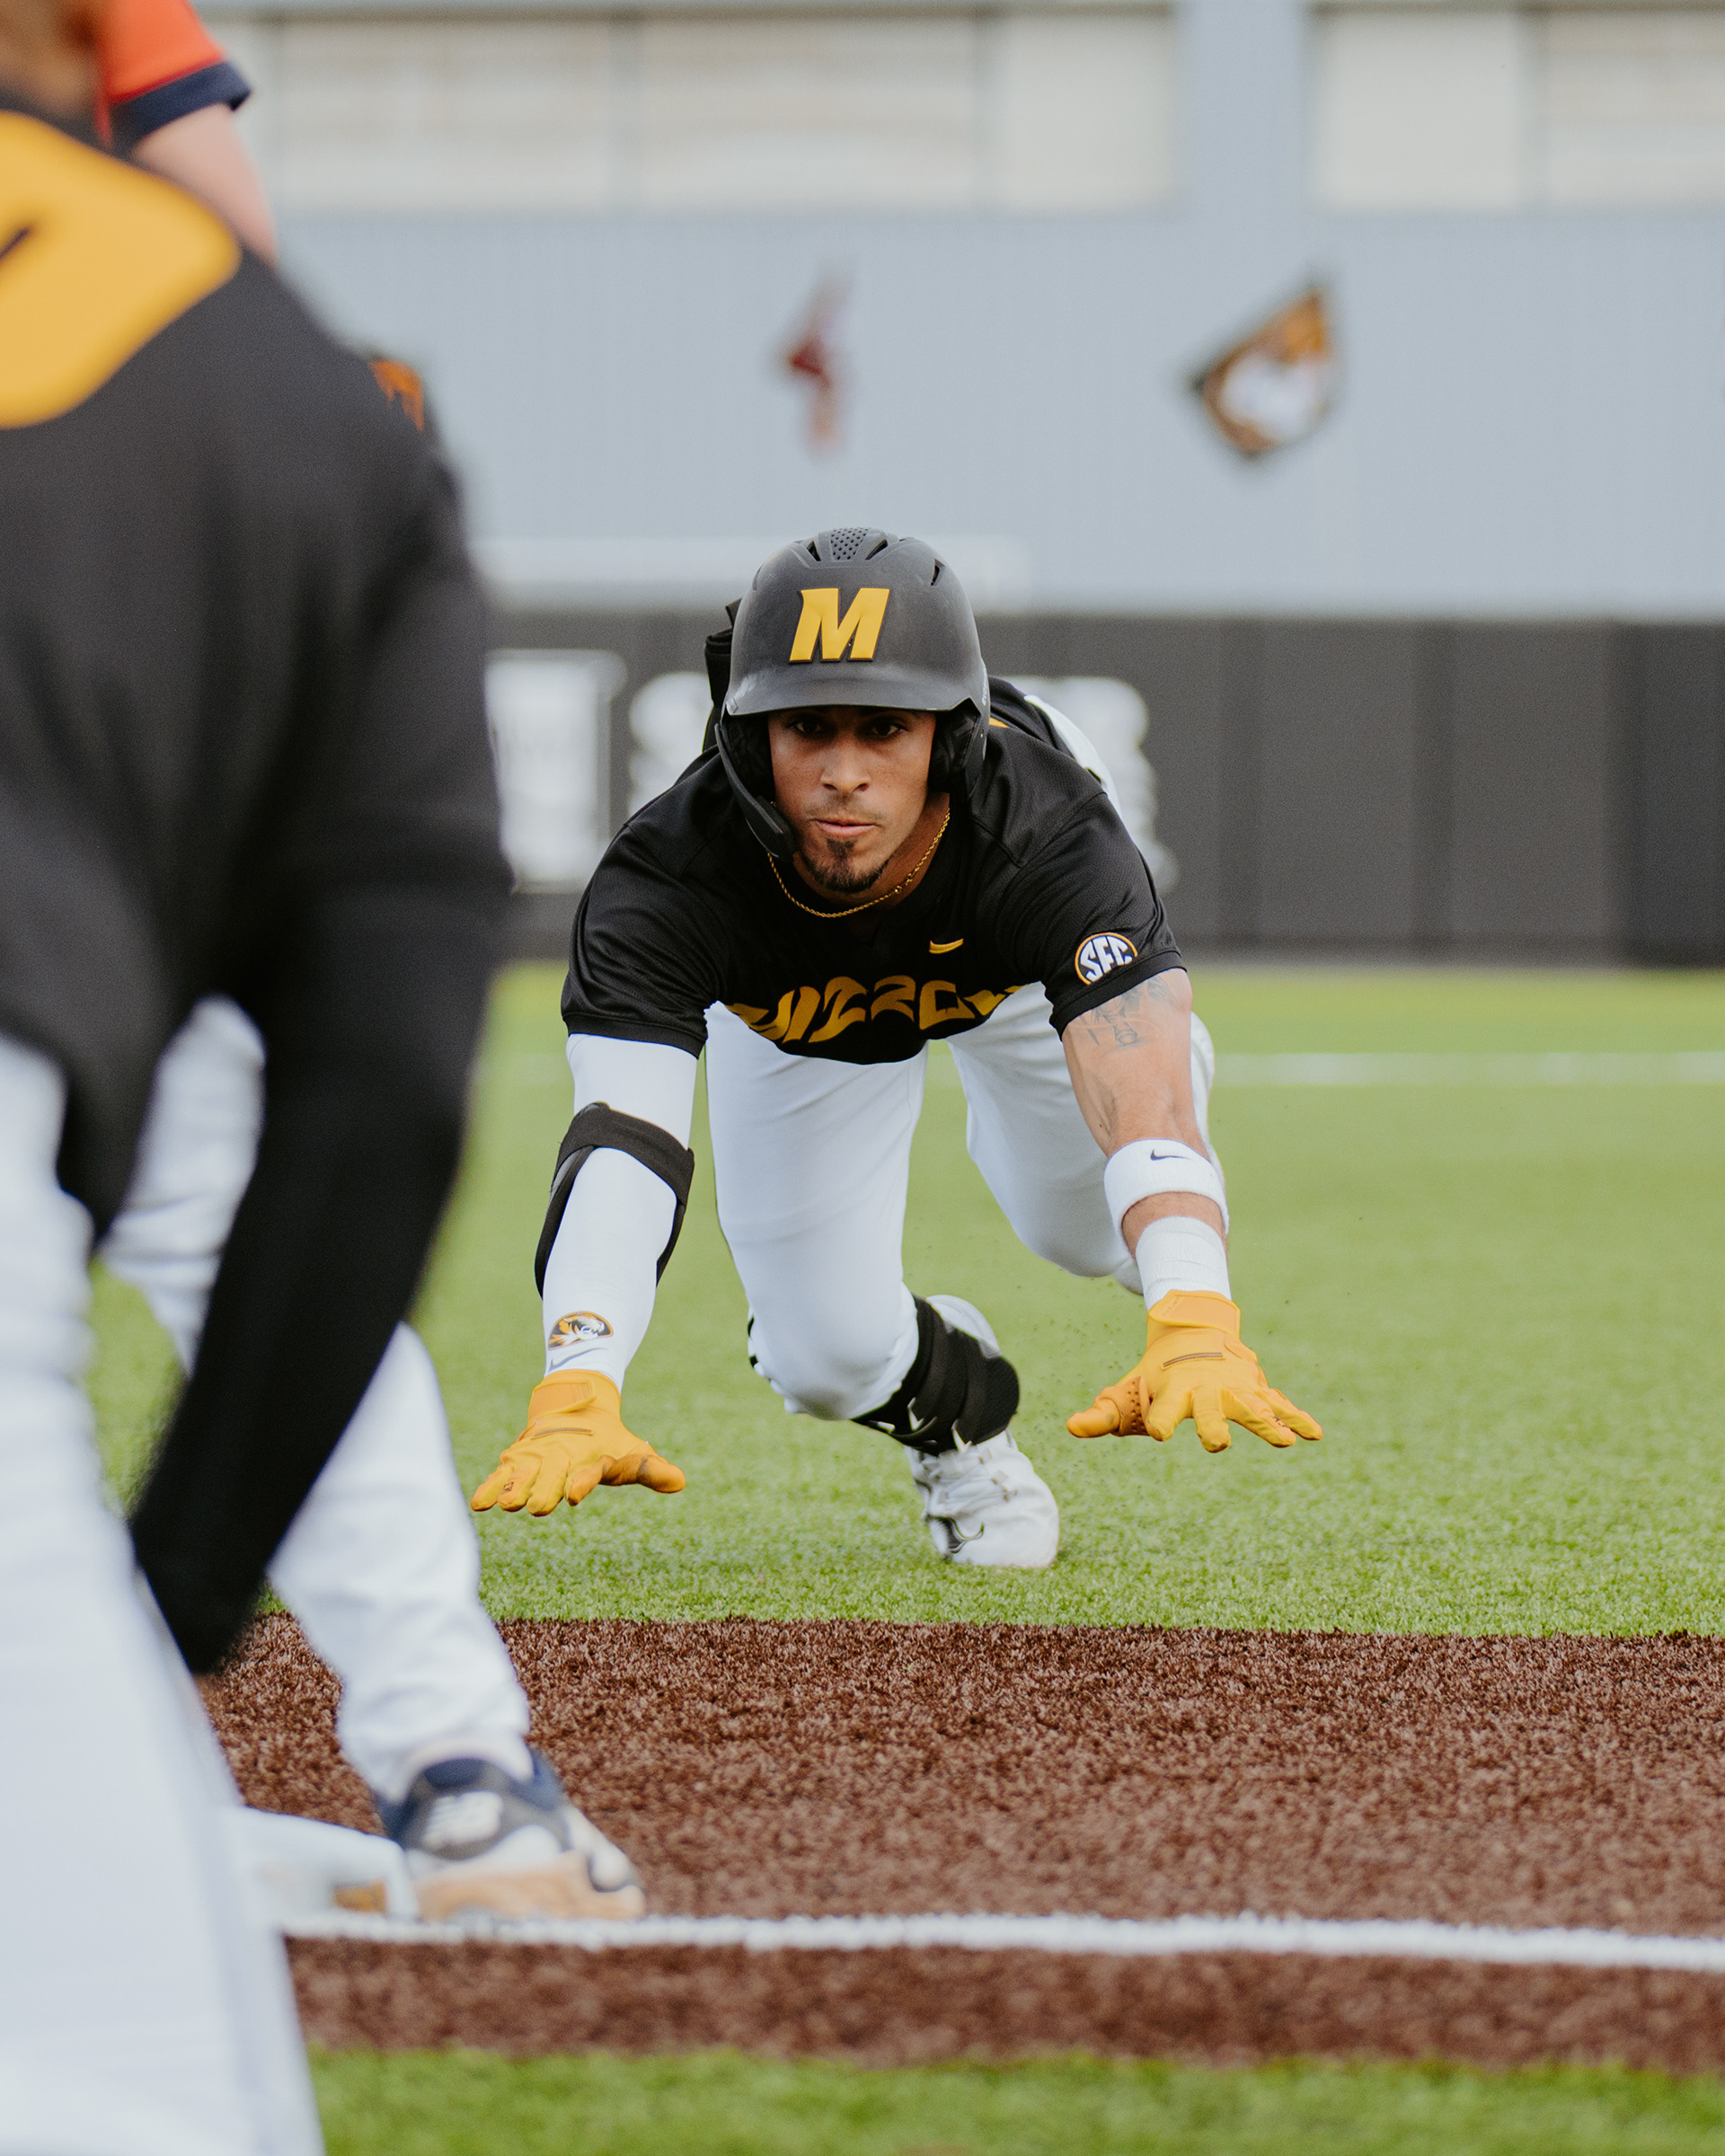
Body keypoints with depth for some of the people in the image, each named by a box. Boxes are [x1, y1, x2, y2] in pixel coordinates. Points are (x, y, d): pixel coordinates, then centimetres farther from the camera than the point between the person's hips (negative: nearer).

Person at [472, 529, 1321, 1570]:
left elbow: (1143, 1097, -60)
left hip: (1024, 947, 1)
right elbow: (621, 1136, -57)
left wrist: (1194, 1326, -79)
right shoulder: (668, 877, -45)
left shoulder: (1050, 833, -47)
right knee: (826, 1357, -8)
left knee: (1092, 1226, -8)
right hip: (791, 1010, 0)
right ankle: (953, 1392, 29)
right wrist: (577, 1395, -74)